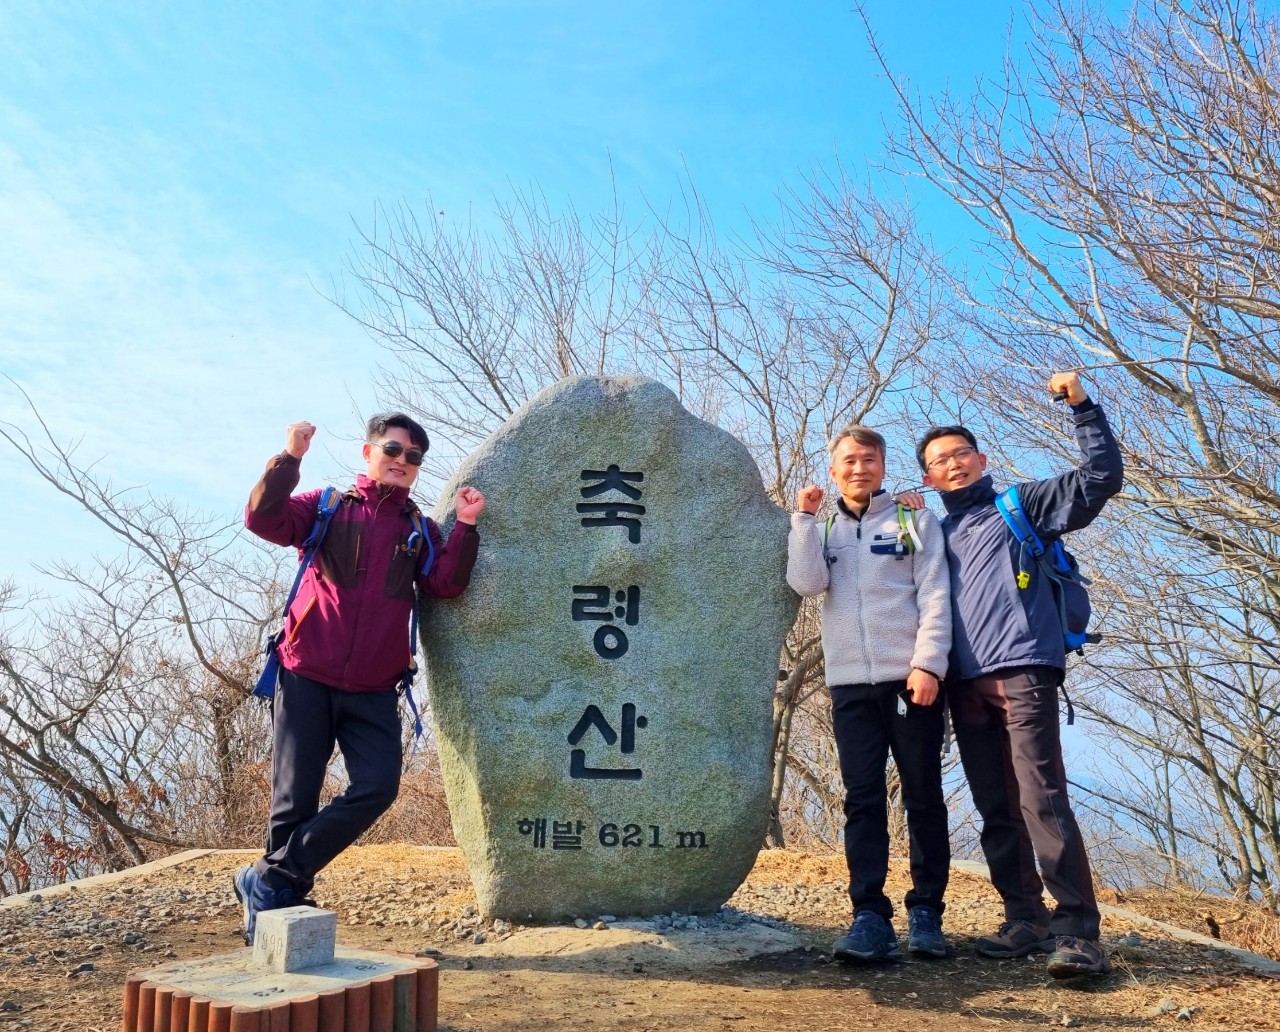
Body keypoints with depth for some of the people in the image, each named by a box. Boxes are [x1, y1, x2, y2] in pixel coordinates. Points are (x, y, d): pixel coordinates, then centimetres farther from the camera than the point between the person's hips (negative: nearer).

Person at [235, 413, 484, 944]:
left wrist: (464, 526, -11)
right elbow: (264, 518, -10)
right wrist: (289, 459, -20)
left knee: (377, 788, -9)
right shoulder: (328, 507, 6)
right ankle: (278, 899, 21)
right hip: (307, 679, -3)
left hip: (374, 692, 3)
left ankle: (268, 882, 6)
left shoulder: (419, 531, 14)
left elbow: (446, 584, -1)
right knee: (295, 801, 1)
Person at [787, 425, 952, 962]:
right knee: (863, 800, -2)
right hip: (850, 682, 2)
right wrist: (804, 517, -3)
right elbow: (806, 583, -3)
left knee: (923, 796, 2)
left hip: (910, 678, -2)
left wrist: (927, 663, -12)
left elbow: (935, 597, -1)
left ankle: (926, 912, 11)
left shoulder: (915, 521, 8)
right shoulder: (823, 531, 16)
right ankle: (871, 917, -1)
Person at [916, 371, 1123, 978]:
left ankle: (1078, 930, -12)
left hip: (1021, 672, -5)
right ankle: (1025, 919, 14)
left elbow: (1101, 478, 2)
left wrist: (1082, 407, -4)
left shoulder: (1020, 503, 11)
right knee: (995, 810, 6)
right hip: (965, 685, 6)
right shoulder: (938, 535, 23)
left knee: (1042, 801, -14)